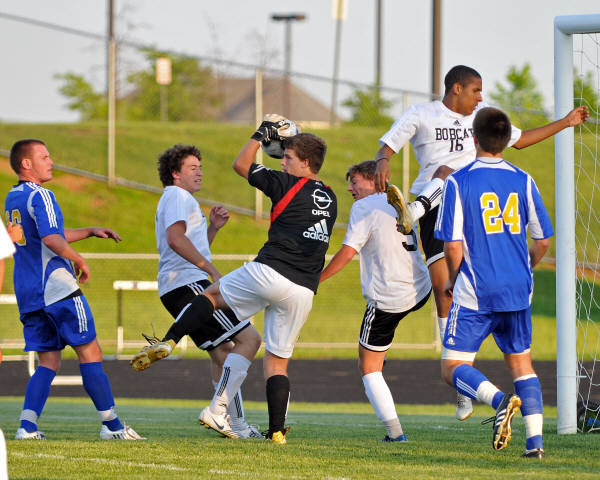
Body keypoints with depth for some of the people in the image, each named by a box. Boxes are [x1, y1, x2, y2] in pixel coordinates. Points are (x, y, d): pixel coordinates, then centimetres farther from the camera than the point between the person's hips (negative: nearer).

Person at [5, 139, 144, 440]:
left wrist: (90, 231, 28)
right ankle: (111, 425, -1)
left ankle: (27, 426, -6)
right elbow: (51, 240, -25)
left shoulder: (12, 198, 18)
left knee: (48, 361, 9)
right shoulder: (40, 196, -11)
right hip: (57, 287, -8)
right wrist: (79, 260, -9)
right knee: (90, 353, -2)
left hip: (27, 292, 8)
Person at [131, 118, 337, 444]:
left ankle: (168, 342, 7)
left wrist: (262, 134, 19)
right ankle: (277, 431, 2)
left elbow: (241, 165, 9)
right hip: (304, 292, 5)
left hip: (269, 271, -5)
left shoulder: (287, 185, -2)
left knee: (212, 295, 20)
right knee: (277, 361, 11)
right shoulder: (330, 200, 15)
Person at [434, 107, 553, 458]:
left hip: (475, 294, -4)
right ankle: (535, 440, 6)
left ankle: (500, 400, -26)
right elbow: (543, 241, 7)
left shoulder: (459, 182, -8)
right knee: (521, 362, 17)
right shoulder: (523, 180, 2)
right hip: (518, 291, 4)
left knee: (453, 367, 1)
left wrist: (452, 281, 9)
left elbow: (453, 246, -10)